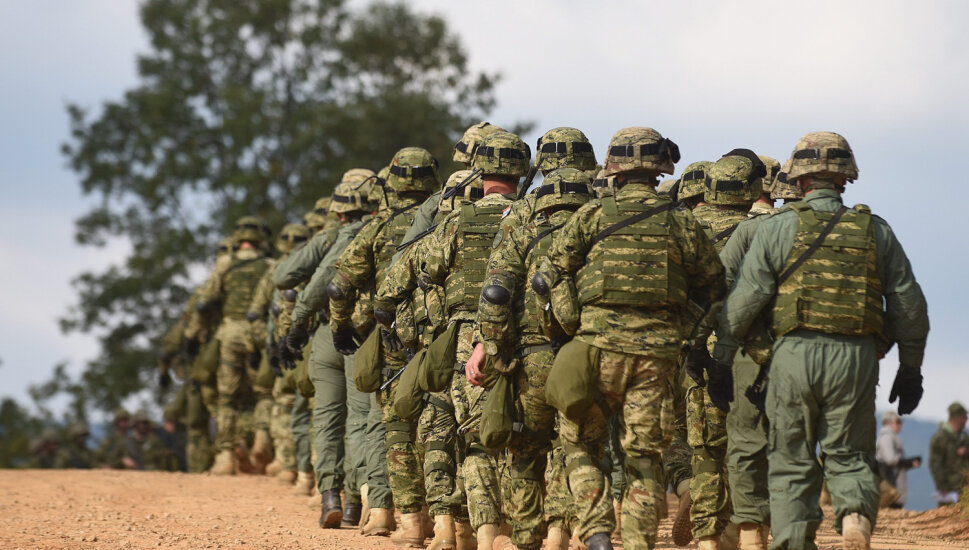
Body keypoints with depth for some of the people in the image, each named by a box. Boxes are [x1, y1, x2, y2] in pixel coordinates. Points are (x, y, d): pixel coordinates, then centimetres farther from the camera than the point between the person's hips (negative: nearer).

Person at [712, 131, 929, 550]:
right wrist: (910, 369, 17)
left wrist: (721, 362, 5)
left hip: (794, 356, -1)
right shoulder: (875, 230, 8)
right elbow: (909, 304, 9)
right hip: (855, 359, 1)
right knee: (850, 457, 11)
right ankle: (856, 515, -17)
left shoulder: (777, 228, 2)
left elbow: (743, 300, -1)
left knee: (792, 462, 10)